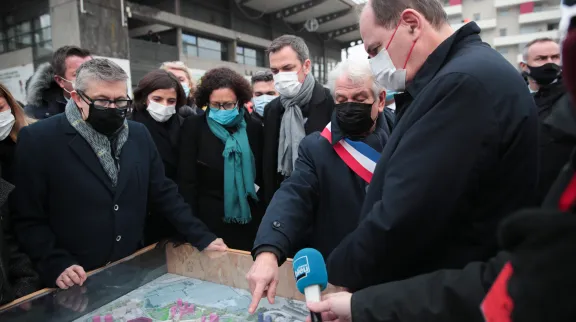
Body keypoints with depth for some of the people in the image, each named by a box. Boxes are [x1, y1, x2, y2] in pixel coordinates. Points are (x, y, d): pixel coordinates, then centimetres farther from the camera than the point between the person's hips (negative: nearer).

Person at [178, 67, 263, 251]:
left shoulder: (253, 128, 2)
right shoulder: (194, 127, -5)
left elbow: (262, 175, 9)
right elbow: (187, 181, -6)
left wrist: (265, 216, 5)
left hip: (249, 221, 3)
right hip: (209, 221, -2)